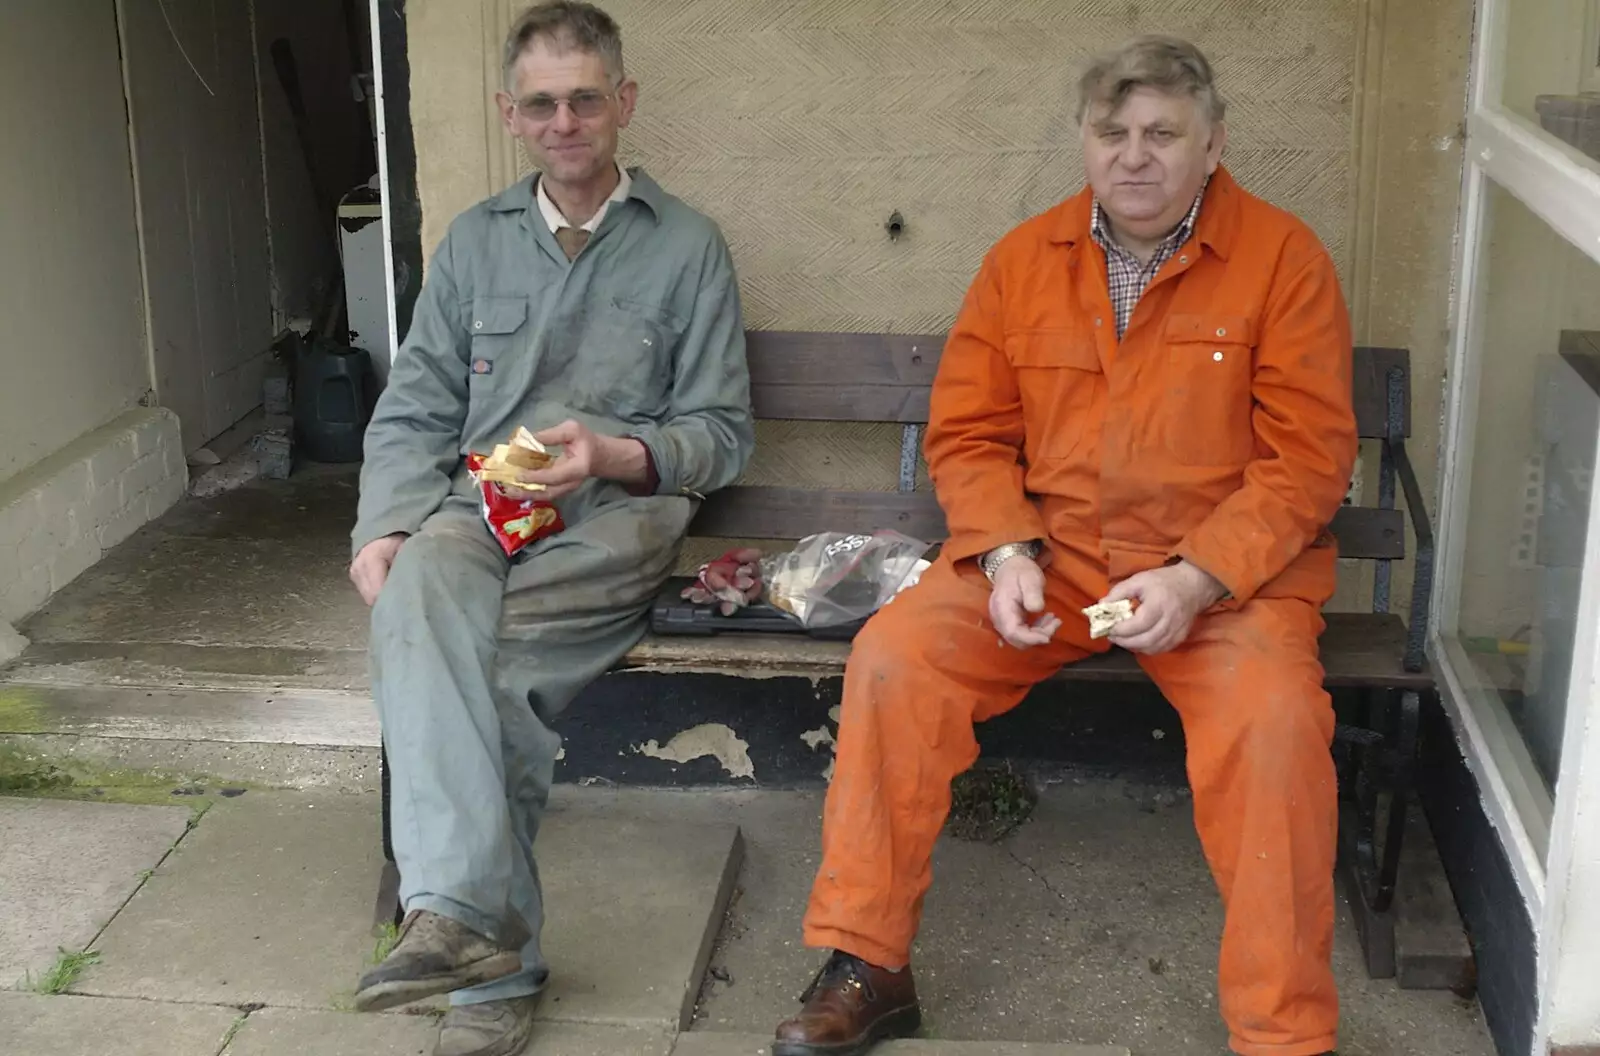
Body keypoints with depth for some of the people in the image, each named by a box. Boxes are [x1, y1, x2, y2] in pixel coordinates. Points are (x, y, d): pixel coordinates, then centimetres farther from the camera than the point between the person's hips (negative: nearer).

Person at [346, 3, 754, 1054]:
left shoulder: (687, 246, 9)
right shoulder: (475, 240, 19)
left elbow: (724, 432, 6)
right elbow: (415, 413, 14)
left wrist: (616, 455, -14)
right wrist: (384, 527, -4)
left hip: (617, 515, -2)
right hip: (477, 506, 2)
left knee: (461, 655, -31)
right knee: (417, 591, -33)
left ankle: (461, 910, -21)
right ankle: (482, 937, -40)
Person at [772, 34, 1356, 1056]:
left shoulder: (1283, 259, -4)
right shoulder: (1024, 260, 6)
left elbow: (1309, 458, -7)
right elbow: (966, 433, 8)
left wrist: (1195, 580, -19)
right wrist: (1006, 555, -10)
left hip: (1229, 568, -2)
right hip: (1048, 557, 3)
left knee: (1275, 717, -31)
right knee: (893, 656, -19)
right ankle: (865, 967, -6)